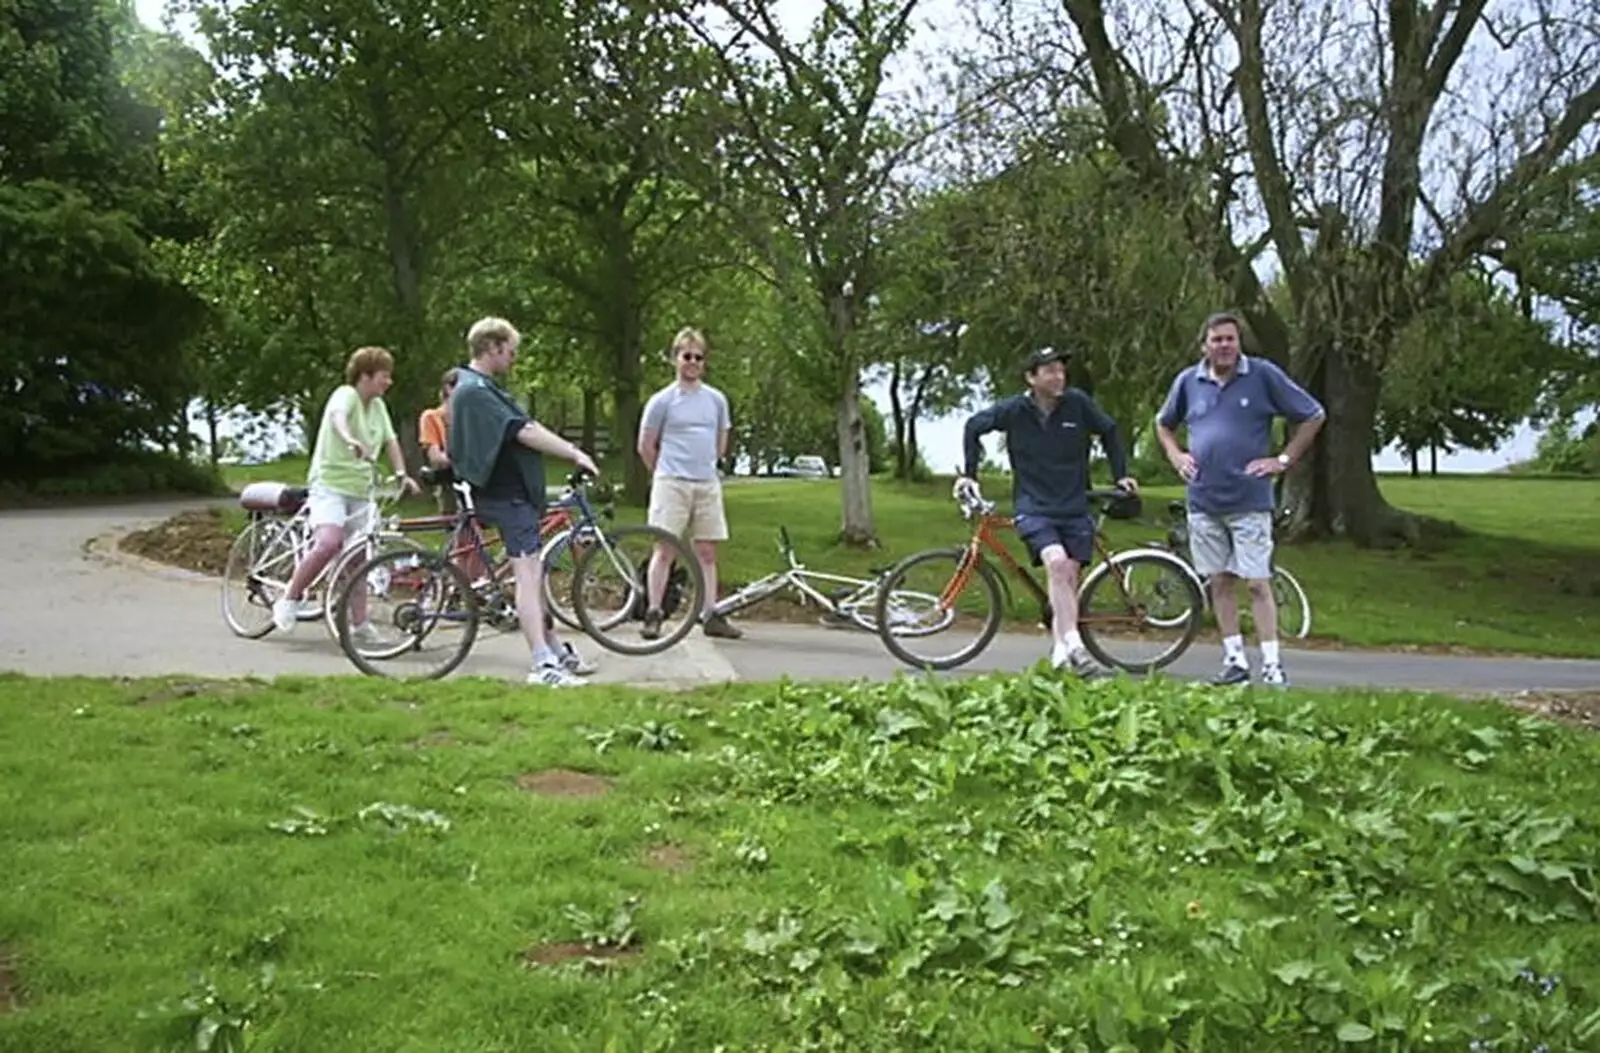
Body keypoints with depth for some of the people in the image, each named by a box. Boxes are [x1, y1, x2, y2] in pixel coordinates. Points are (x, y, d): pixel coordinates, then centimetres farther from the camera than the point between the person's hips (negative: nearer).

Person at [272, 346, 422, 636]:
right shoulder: (346, 394, -11)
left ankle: (359, 624, 14)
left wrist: (402, 474, -5)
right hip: (330, 484, -8)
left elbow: (390, 440, 11)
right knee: (328, 544, -27)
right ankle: (288, 599, -9)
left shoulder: (378, 406, 11)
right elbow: (338, 416, -33)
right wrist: (350, 440, -54)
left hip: (360, 490, 8)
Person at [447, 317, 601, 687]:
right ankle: (543, 665, -19)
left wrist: (570, 451, 10)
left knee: (534, 572, 16)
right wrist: (574, 453, -18)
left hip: (517, 490, 11)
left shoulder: (482, 388, 19)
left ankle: (555, 650, 25)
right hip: (506, 494, -11)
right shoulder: (474, 391, -16)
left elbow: (525, 428, 17)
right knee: (527, 573, -15)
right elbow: (523, 433, -22)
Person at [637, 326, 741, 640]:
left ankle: (711, 616, 9)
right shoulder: (662, 401, -2)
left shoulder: (716, 399, 10)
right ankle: (653, 614, -1)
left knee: (707, 552, 5)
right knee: (664, 549, -5)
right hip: (672, 484, -4)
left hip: (708, 484, 4)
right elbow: (646, 446, 4)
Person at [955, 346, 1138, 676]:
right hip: (1034, 507, -2)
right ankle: (1074, 646, -24)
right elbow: (974, 427, 9)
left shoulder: (1078, 404, -4)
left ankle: (1060, 651, 13)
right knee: (1057, 562, -24)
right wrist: (969, 474, 7)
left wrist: (1121, 475, 10)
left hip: (1074, 507, 2)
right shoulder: (1014, 410, -6)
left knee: (1069, 576, 0)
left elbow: (1109, 432, 12)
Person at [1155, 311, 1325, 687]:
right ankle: (1234, 661, 17)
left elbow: (1313, 416, 3)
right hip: (1203, 501, 4)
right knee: (1220, 583, 8)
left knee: (1257, 583, -4)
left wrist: (1284, 460, -3)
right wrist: (1175, 456, 8)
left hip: (1250, 502, -4)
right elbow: (1163, 423, 25)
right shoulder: (1188, 381, 6)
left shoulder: (1263, 375, -4)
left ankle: (1272, 666, 1)